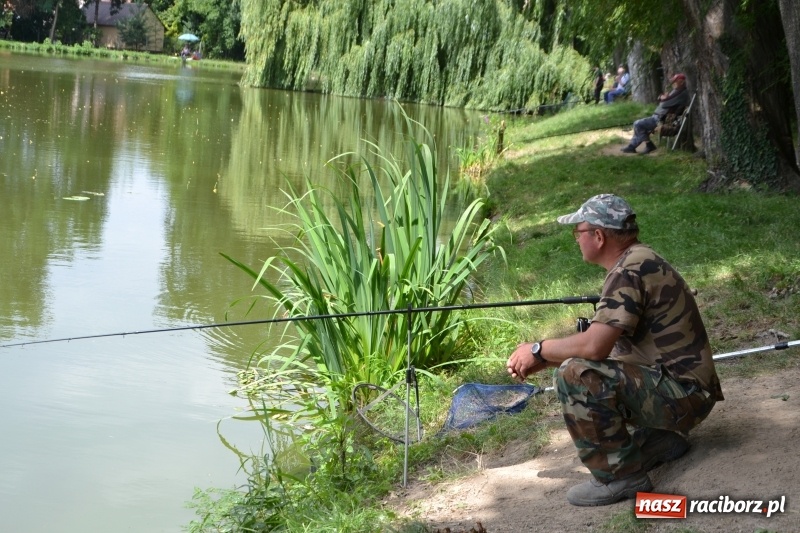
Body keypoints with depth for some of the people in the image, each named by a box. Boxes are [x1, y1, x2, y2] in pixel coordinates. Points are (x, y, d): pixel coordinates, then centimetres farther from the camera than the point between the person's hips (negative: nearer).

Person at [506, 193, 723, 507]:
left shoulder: (630, 270, -20)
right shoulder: (637, 261, 11)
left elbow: (594, 346, -29)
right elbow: (602, 344, 15)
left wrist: (539, 351, -11)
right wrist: (542, 361, 6)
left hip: (683, 394, -10)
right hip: (682, 389, 10)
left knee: (577, 375, -25)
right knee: (573, 363, 17)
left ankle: (620, 476, -13)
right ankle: (662, 439, 15)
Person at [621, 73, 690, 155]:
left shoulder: (682, 93, -17)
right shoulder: (676, 91, 17)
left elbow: (665, 104, -23)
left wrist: (663, 99, -2)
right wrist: (661, 98, -2)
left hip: (662, 120, -11)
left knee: (637, 124, -15)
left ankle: (649, 145, -6)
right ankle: (632, 146, 16)